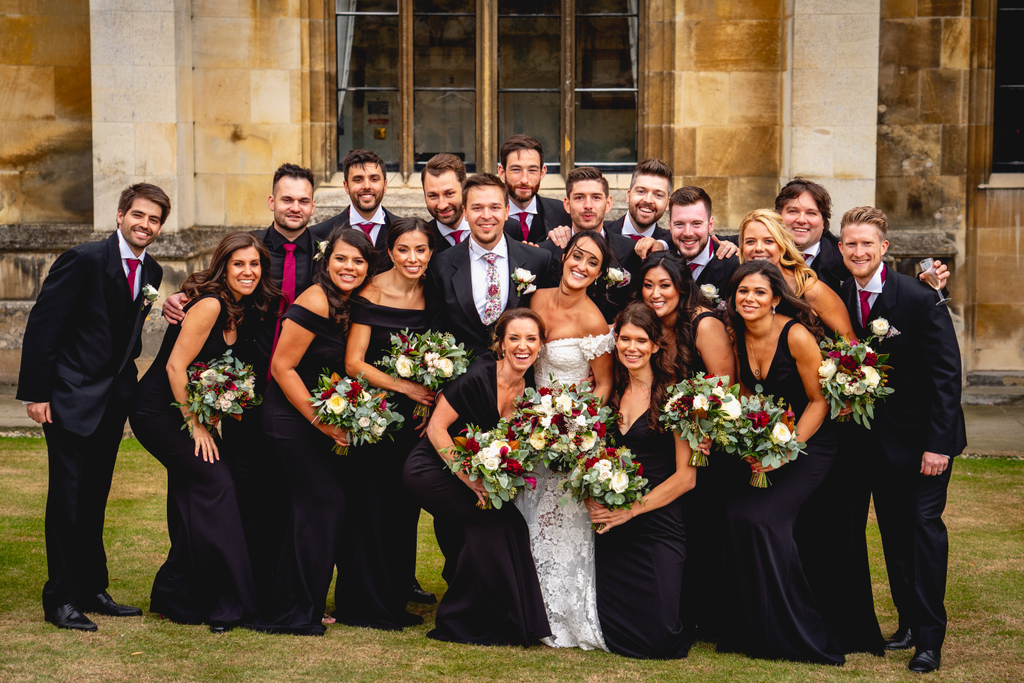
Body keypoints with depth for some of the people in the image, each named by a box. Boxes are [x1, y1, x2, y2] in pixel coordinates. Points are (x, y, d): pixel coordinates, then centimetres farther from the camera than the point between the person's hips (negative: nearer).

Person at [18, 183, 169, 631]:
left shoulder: (151, 272, 7)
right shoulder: (84, 260, -13)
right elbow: (42, 325, -13)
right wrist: (34, 393, -16)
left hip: (114, 400, 7)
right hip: (71, 397, -7)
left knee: (95, 497, 14)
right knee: (68, 497, -3)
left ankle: (91, 590, 22)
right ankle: (61, 599, 5)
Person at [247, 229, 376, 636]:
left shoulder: (349, 304, 7)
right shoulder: (315, 304, -19)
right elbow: (282, 367, -18)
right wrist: (321, 422, -17)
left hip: (322, 416, 9)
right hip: (293, 416, -9)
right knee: (321, 502, -9)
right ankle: (293, 613, 3)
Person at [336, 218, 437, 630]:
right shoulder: (372, 294, -11)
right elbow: (353, 363, -13)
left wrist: (430, 397, 0)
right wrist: (404, 387, -18)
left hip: (414, 417, 5)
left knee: (403, 510, 8)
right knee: (369, 506, -2)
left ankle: (395, 601, 21)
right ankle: (365, 605, 11)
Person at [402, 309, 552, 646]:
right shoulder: (479, 376, -20)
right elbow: (437, 427, -19)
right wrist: (469, 479, -24)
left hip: (475, 474, 7)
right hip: (431, 469, -7)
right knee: (501, 521, -19)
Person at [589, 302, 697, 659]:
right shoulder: (611, 395, 9)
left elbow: (686, 476, -10)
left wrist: (631, 509, -15)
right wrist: (591, 496, -2)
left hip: (658, 522, -5)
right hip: (613, 528, 5)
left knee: (658, 639, -9)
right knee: (615, 635, 1)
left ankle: (686, 611, 24)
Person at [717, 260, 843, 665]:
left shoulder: (796, 335, -18)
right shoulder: (736, 337, 0)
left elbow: (819, 400, -12)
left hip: (809, 441, -5)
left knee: (763, 517, -20)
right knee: (736, 515, -13)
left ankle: (792, 635, -4)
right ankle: (748, 629, 4)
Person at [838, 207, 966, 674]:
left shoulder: (920, 298, -16)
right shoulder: (840, 299, 0)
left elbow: (946, 373, -16)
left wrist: (938, 443, -19)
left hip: (922, 438, -5)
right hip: (877, 438, 5)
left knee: (924, 525, -6)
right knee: (892, 531, 10)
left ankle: (930, 637, 2)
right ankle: (908, 622, 22)